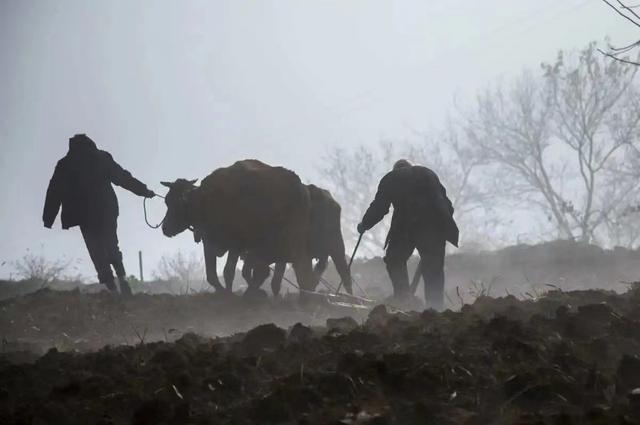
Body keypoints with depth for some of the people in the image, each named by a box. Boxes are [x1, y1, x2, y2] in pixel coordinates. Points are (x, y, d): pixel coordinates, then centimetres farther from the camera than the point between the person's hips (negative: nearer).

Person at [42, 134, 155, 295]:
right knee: (111, 246, 14)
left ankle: (112, 288, -10)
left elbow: (54, 192, 6)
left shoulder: (64, 165, 7)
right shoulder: (102, 158, 8)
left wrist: (48, 219, 7)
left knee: (97, 251, 2)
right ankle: (122, 277, -9)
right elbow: (123, 177, 10)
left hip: (84, 214, -1)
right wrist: (144, 190, 18)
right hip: (107, 209, 1)